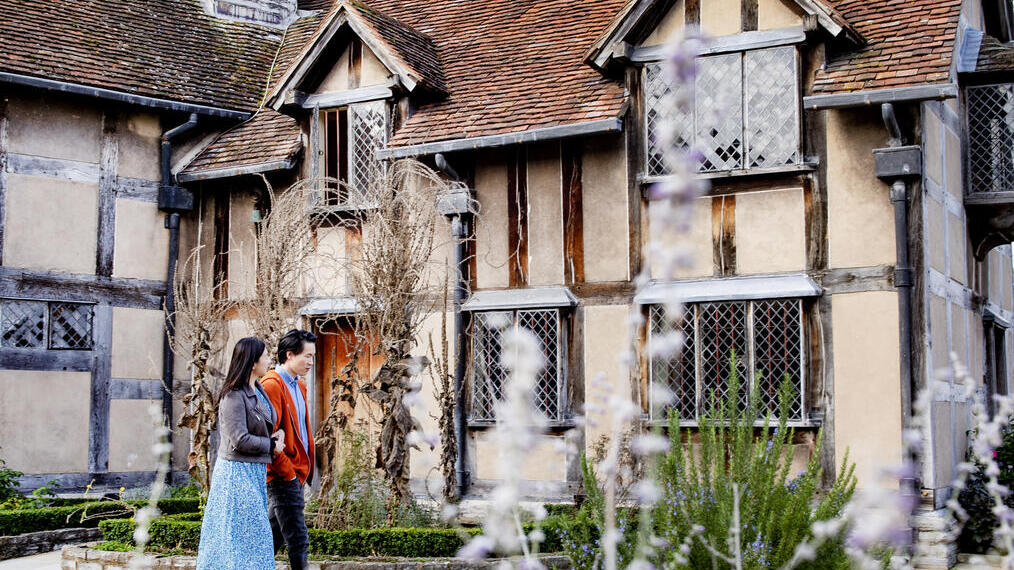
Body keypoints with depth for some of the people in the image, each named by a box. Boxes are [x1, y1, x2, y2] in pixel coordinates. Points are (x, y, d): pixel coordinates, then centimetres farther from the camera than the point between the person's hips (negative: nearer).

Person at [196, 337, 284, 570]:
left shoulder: (258, 391, 11)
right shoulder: (234, 396, -17)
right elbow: (240, 440, -21)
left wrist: (278, 433, 1)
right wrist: (272, 445, -10)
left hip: (255, 471, 9)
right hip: (238, 471, -9)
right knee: (247, 533, -6)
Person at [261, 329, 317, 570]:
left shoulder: (299, 386, 16)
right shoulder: (272, 384, -14)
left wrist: (306, 468, 14)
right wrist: (287, 472, -17)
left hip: (296, 473, 9)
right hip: (284, 475, -9)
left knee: (276, 535, 16)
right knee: (298, 539, -7)